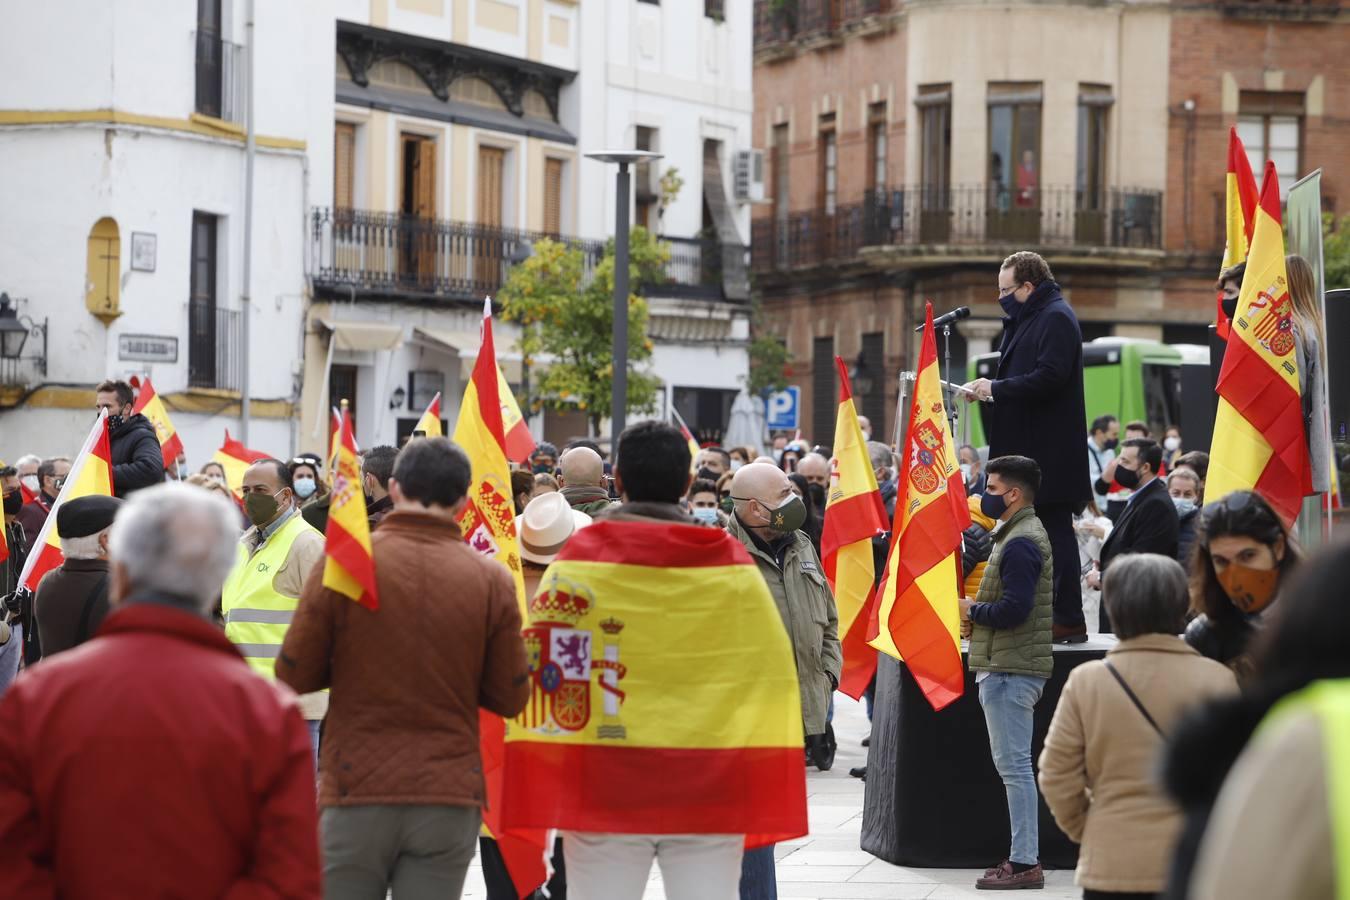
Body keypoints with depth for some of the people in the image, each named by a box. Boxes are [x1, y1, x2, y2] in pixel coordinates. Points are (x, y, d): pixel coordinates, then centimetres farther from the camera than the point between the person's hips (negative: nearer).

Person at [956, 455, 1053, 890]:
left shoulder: (1019, 544, -16)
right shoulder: (1025, 534, 18)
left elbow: (1014, 609, -25)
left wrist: (972, 610, -8)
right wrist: (980, 614, 9)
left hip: (1009, 671, -11)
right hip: (1014, 666, 11)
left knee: (1014, 766, -8)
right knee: (1015, 767, 14)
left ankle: (1024, 863, -7)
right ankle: (1023, 857, 17)